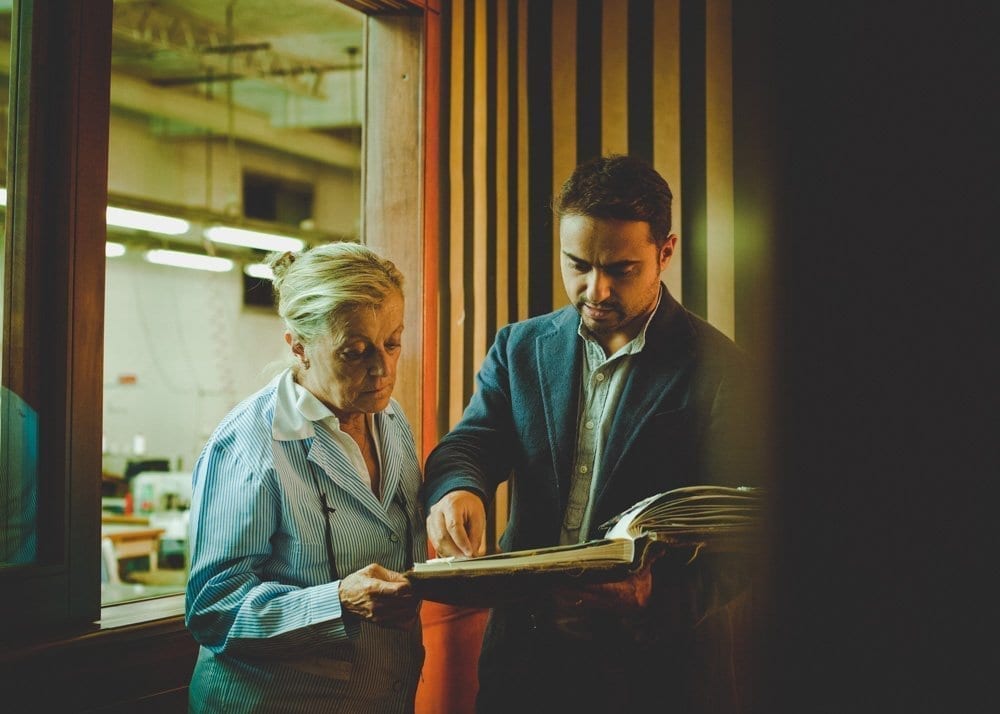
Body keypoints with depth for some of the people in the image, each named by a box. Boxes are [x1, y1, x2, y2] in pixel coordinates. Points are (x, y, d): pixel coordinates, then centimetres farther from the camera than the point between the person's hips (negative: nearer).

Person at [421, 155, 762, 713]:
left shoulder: (719, 369, -8)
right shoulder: (520, 348, 6)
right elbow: (469, 442, -1)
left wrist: (657, 597, -31)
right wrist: (457, 489, -26)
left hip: (652, 665, -3)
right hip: (524, 651, 4)